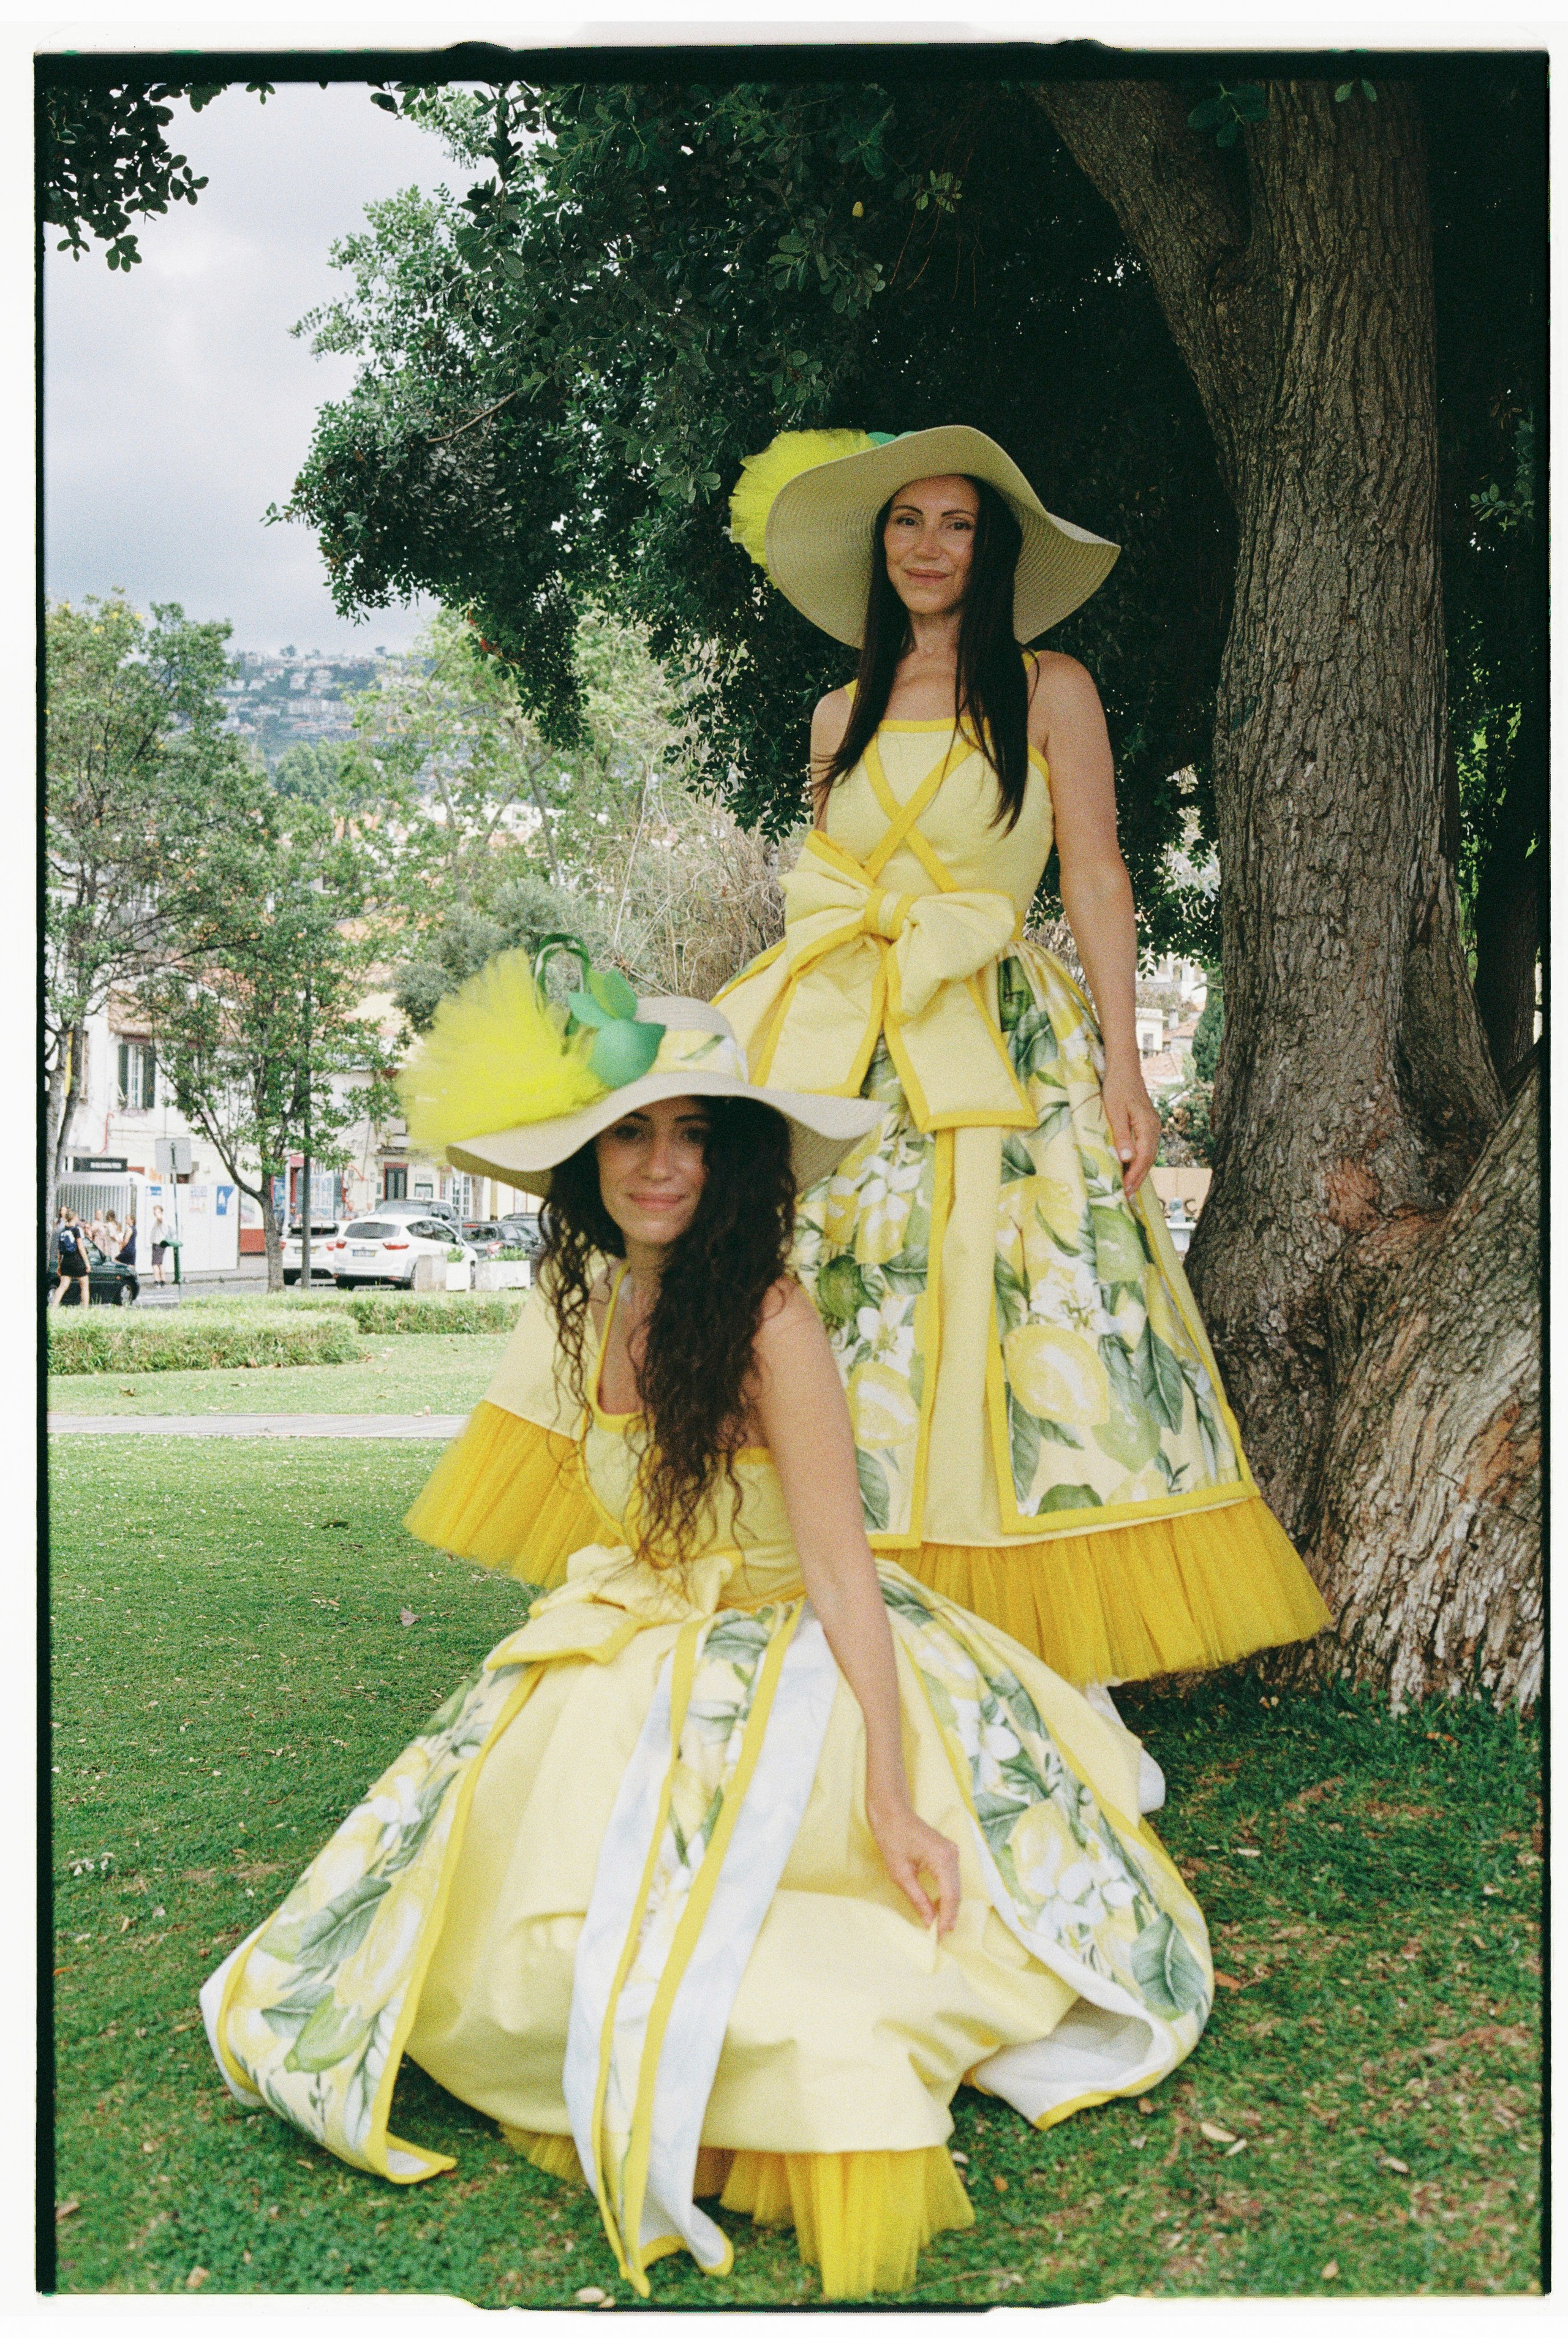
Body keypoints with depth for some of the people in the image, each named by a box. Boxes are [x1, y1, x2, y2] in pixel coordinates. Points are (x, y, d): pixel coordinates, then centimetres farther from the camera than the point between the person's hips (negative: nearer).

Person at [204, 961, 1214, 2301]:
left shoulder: (767, 1319, -21)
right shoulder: (590, 1302, 2)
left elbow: (842, 1572, -23)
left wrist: (893, 1801, -25)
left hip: (780, 1676, -8)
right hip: (629, 1669, 8)